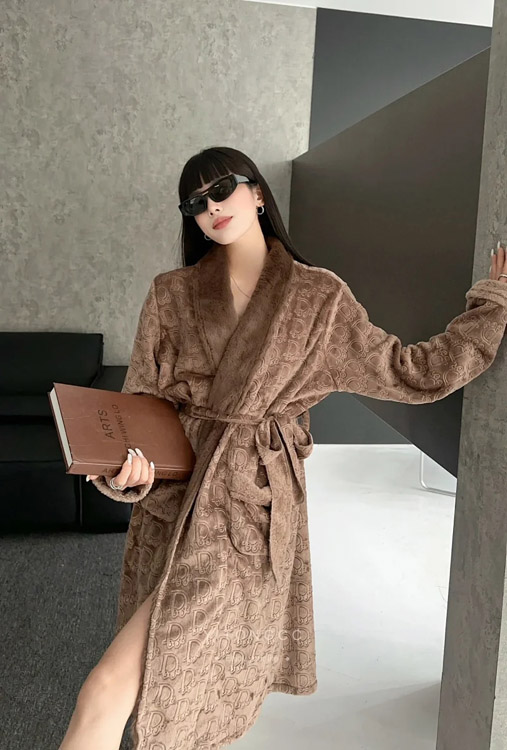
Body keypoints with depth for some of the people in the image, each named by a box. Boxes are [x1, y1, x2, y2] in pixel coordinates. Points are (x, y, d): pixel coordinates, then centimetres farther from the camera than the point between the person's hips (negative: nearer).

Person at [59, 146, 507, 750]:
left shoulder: (319, 297, 2)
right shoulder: (170, 295, 6)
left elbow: (414, 372, 6)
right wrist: (125, 470, -15)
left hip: (254, 502, -3)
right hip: (174, 494, 3)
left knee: (112, 688, -14)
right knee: (188, 676, 14)